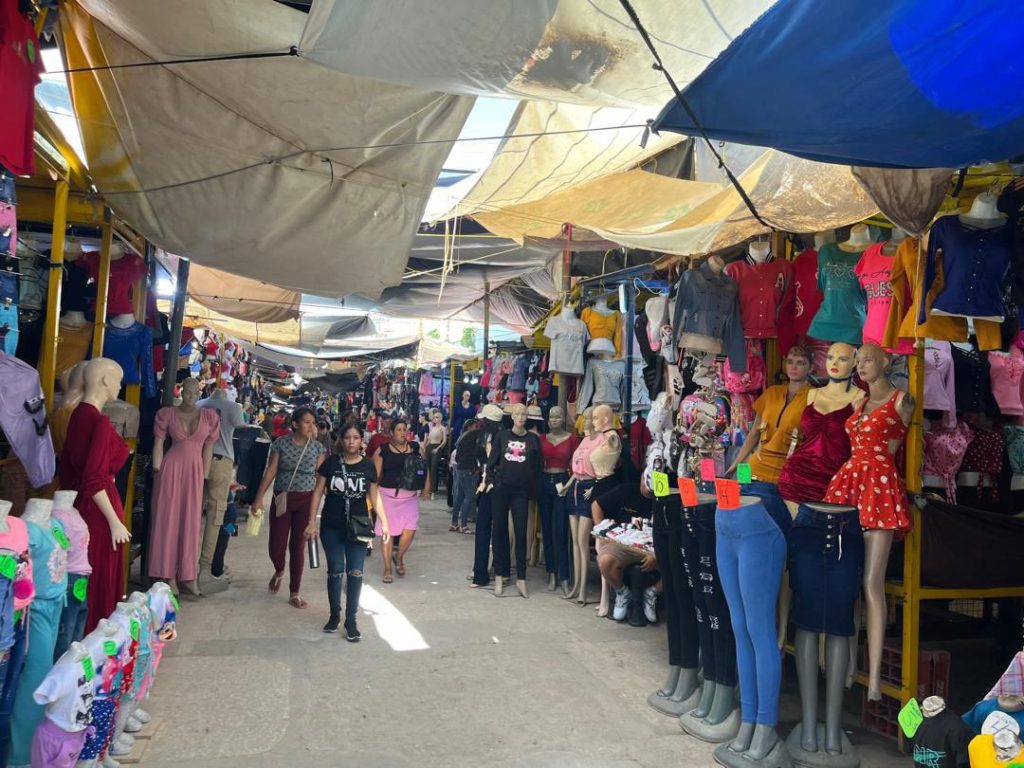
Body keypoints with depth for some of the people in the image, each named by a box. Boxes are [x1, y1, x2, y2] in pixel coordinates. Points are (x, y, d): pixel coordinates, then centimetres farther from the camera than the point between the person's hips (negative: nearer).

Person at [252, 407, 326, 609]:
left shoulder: (317, 447, 0)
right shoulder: (281, 443, -2)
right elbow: (270, 472, -2)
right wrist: (259, 498, -4)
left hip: (305, 501, 0)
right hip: (281, 499, 0)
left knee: (298, 548, 3)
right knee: (276, 547, -1)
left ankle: (294, 594, 15)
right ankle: (279, 571, 35)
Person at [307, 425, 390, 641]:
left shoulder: (368, 466, 0)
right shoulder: (331, 462, -4)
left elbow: (374, 496, 7)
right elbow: (318, 492, 0)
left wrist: (384, 522, 2)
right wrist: (312, 522, -4)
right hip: (332, 526, 0)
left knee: (355, 573, -2)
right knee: (335, 571, 6)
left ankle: (351, 620, 8)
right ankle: (334, 615, 24)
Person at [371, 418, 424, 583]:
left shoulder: (416, 448, 6)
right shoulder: (383, 450, -1)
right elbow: (376, 474, 0)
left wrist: (425, 485, -3)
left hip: (410, 495, 2)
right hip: (388, 494, -2)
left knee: (410, 530, -8)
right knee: (387, 532, 2)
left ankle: (400, 558, 23)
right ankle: (387, 569, 17)